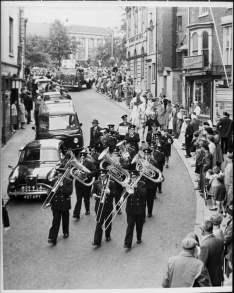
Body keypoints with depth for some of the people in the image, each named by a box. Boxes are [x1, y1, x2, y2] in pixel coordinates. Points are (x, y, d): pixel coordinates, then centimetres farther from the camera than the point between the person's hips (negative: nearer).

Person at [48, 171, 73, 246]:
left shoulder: (69, 181, -5)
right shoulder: (54, 181, 3)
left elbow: (69, 192, -16)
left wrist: (62, 185, -23)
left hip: (65, 204, -1)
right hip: (56, 204, 1)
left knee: (65, 219, 13)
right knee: (55, 221, -4)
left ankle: (66, 232, 38)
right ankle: (52, 238, -8)